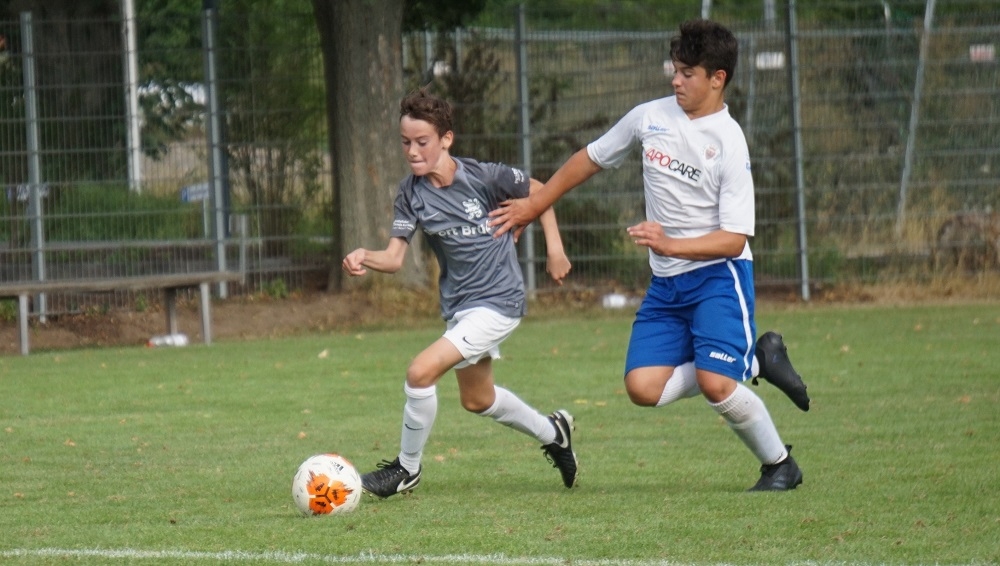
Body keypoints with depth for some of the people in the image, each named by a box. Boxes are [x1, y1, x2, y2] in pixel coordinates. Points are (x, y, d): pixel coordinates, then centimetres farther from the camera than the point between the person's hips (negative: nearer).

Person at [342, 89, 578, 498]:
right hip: (458, 306, 7)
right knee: (476, 399, 24)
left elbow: (537, 191, 2)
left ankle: (407, 468, -1)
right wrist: (365, 259, -33)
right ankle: (552, 432, 50)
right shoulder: (411, 193, -6)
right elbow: (394, 257, -13)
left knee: (421, 371, -21)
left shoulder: (484, 177, -17)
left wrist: (554, 248, -1)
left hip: (499, 300, -7)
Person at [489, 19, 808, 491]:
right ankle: (755, 361, 10)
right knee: (644, 388, -10)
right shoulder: (650, 117, 4)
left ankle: (780, 464, 4)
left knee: (714, 383, -22)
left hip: (718, 274, -6)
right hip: (666, 282, 6)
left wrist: (670, 244, -30)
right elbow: (591, 158, 20)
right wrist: (533, 205, 22)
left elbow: (734, 239, -18)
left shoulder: (728, 142, -14)